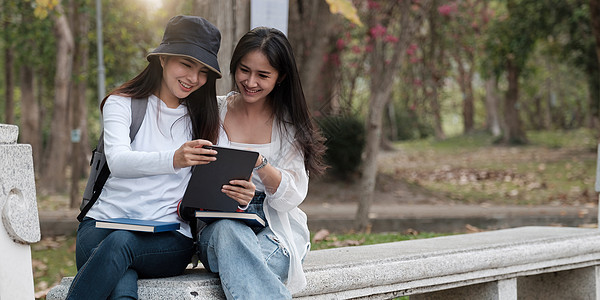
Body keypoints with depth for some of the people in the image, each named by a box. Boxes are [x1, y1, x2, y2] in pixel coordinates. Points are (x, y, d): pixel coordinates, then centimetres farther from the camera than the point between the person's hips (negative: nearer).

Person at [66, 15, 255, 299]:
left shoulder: (202, 119, 16)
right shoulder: (122, 103, 8)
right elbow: (117, 159, -13)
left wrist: (237, 194, -18)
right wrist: (174, 159, -33)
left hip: (169, 239, 1)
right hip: (104, 223, -1)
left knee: (120, 243, -35)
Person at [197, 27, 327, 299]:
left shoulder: (289, 124, 6)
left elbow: (291, 198, -4)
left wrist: (260, 163, -23)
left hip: (277, 228, -1)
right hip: (217, 223, 2)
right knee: (228, 231, -37)